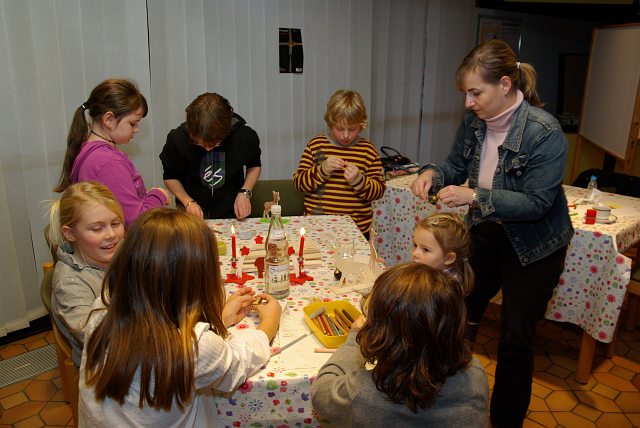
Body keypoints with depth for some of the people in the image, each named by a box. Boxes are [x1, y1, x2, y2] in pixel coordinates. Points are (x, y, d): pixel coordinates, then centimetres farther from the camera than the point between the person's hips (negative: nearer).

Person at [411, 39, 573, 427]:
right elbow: (457, 166, 4)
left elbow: (537, 203, -25)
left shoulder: (544, 132, -26)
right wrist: (433, 174, -18)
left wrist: (474, 197, -35)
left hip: (533, 246, -5)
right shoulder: (474, 121, -9)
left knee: (516, 340, 5)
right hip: (485, 233, 6)